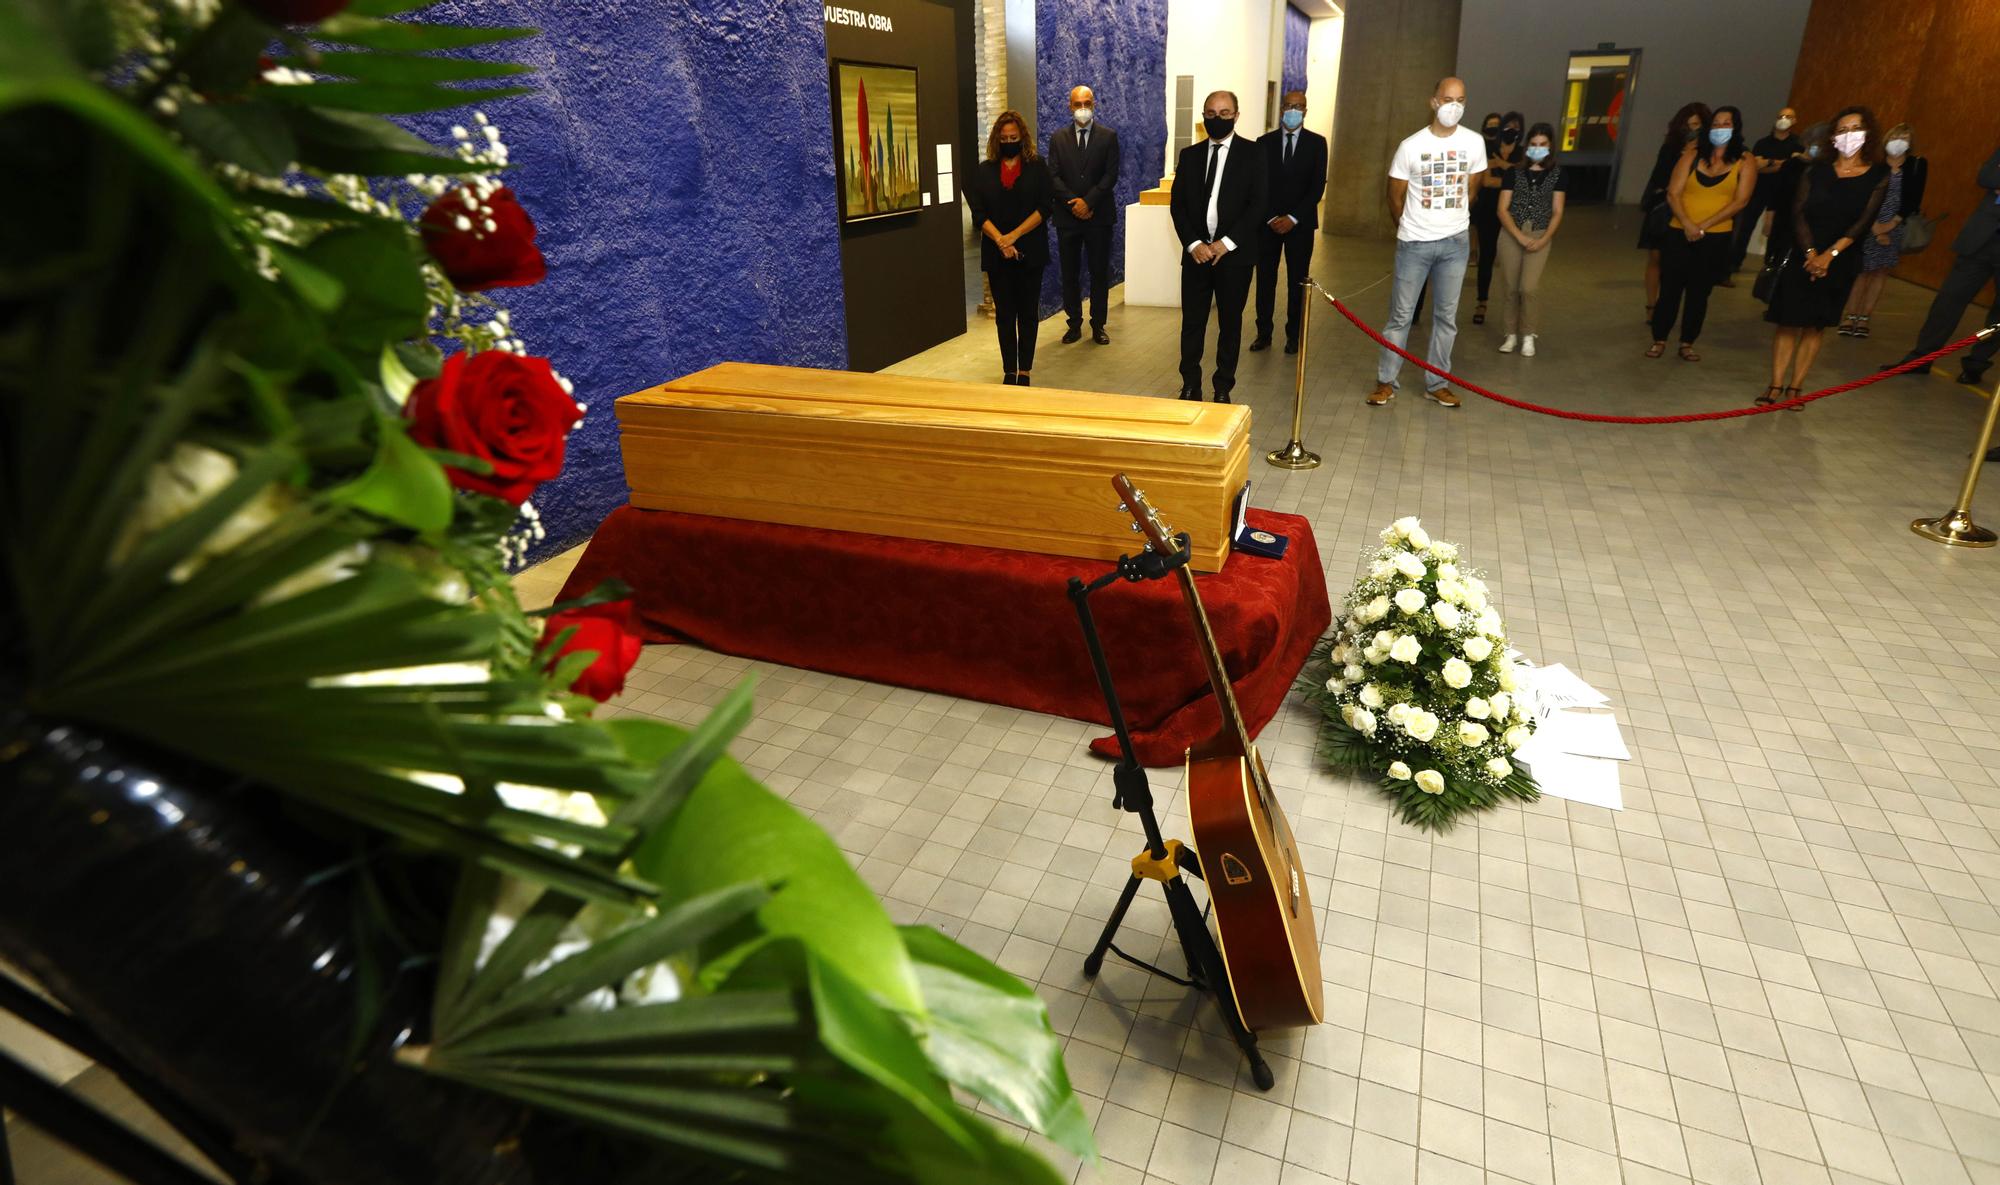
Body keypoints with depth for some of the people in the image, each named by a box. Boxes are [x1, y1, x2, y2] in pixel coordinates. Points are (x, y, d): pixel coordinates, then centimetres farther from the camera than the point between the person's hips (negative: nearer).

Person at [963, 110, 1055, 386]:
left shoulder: (1037, 167, 4)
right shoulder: (984, 171, 7)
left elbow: (1046, 207, -5)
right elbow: (978, 213, -1)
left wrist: (1014, 235, -14)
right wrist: (1000, 241, -15)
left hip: (1030, 251, -1)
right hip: (997, 253, 1)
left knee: (1028, 312, 3)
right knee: (1004, 314, 4)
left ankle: (1024, 371, 9)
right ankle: (1009, 371, 11)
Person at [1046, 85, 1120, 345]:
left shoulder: (1108, 136, 3)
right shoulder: (1058, 137, 7)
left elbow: (1111, 175, -5)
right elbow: (1053, 176, -1)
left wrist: (1088, 202, -15)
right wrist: (1073, 203, -13)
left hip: (1099, 216, -1)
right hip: (1067, 216, 1)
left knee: (1100, 272, 3)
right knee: (1070, 273, 5)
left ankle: (1098, 325, 12)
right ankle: (1074, 324, 15)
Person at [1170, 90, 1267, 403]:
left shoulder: (1252, 154, 0)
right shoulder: (1190, 154, 9)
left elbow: (1259, 204, -6)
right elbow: (1178, 204, 5)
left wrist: (1227, 243, -13)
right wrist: (1193, 244, -8)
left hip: (1235, 253, -2)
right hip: (1196, 252, 2)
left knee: (1230, 323, 6)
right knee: (1192, 322, 3)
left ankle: (1223, 388, 17)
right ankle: (1190, 386, 15)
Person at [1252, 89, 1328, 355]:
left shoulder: (1317, 142, 3)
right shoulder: (1265, 141, 5)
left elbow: (1318, 186, -3)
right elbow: (1259, 184, 2)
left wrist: (1293, 218, -12)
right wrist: (1270, 218, -9)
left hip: (1300, 223, -1)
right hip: (1268, 222, 1)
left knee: (1297, 280, 4)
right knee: (1265, 279, 1)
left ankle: (1293, 335, 11)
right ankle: (1263, 333, 9)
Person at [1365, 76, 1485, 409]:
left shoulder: (1475, 142, 0)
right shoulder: (1411, 146, -7)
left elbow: (1470, 191, 13)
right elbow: (1395, 197, 3)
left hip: (1455, 242, 3)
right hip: (1414, 243, -2)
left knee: (1446, 316, 7)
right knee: (1400, 314, 2)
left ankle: (1436, 384, 16)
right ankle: (1386, 382, 11)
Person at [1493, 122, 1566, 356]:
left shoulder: (1557, 175, 3)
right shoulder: (1513, 172, 1)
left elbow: (1557, 212, 2)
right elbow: (1502, 209, -3)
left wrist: (1544, 239, -11)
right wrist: (1519, 236, -14)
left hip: (1539, 237, -1)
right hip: (1511, 235, 1)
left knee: (1528, 288, -11)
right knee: (1509, 287, 2)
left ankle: (1528, 335, 6)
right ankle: (1511, 333, 17)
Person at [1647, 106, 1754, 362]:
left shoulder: (1744, 162, 3)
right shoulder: (1692, 157, 6)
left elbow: (1740, 200, -5)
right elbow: (1673, 194, -2)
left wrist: (1703, 226, -15)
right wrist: (1688, 224, -16)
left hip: (1716, 239, 0)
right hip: (1680, 234, 0)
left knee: (1699, 293, 7)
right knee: (1669, 289, 1)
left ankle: (1687, 343, 15)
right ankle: (1659, 340, 12)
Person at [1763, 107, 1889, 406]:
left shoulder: (1878, 177, 1)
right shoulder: (1817, 171, 2)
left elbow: (1864, 222, -7)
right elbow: (1799, 213, -6)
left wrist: (1829, 255, -18)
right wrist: (1810, 252, -18)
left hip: (1840, 262, 0)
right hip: (1802, 255, 0)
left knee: (1815, 325, 4)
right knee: (1789, 322, -3)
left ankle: (1795, 386, 7)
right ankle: (1775, 386, 0)